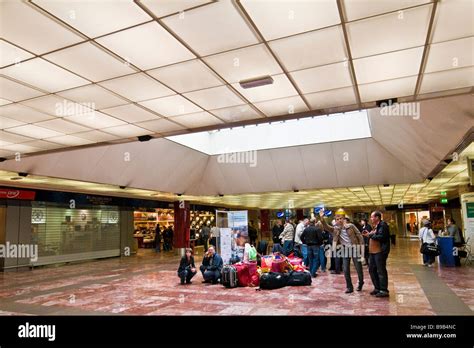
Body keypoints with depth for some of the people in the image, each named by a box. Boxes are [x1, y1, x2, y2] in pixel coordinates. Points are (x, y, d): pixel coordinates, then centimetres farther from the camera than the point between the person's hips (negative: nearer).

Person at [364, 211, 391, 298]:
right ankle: (377, 288, 25)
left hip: (380, 251, -10)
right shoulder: (375, 226, 18)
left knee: (381, 271, -3)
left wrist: (370, 235, -15)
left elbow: (381, 237, -23)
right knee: (372, 270, 14)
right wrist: (369, 234, 6)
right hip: (373, 251, 10)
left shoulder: (382, 225, -13)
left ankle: (384, 290, 5)